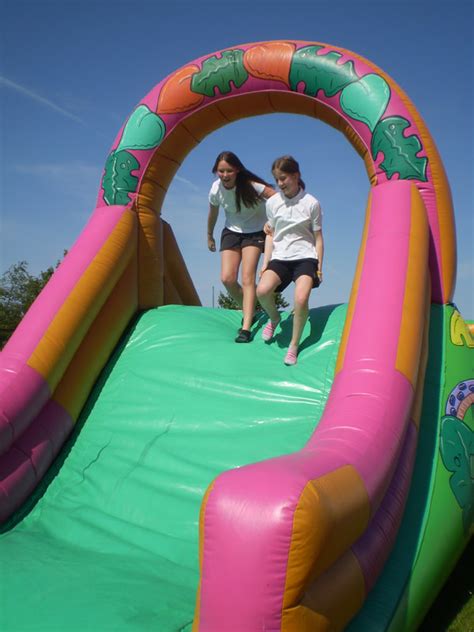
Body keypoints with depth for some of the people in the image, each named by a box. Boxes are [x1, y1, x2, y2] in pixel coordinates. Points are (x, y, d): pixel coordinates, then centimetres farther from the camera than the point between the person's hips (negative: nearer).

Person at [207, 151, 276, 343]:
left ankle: (245, 329, -17)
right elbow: (213, 214, 7)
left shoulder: (250, 185, -24)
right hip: (232, 232, 4)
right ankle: (248, 311, 15)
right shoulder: (216, 190, -12)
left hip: (255, 232, -3)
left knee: (247, 278, -17)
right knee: (227, 278, -11)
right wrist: (209, 236, 19)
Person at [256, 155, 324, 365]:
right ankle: (274, 318, 9)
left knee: (301, 298, -27)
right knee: (262, 290, -27)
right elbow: (271, 234, 13)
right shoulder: (272, 202, 7)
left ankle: (294, 345, -5)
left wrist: (319, 267, 0)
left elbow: (318, 237, 5)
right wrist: (265, 263, 6)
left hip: (305, 256, -2)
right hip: (280, 256, 3)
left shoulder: (311, 203, 0)